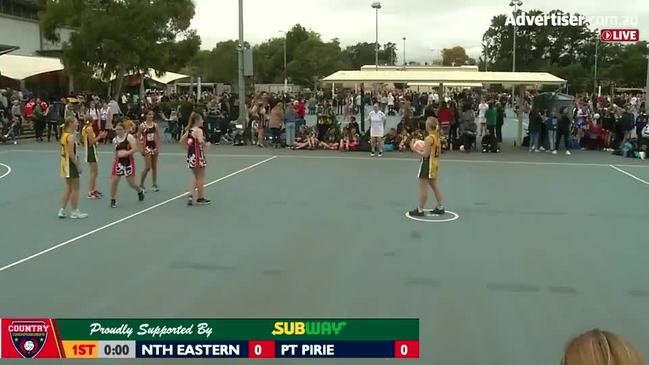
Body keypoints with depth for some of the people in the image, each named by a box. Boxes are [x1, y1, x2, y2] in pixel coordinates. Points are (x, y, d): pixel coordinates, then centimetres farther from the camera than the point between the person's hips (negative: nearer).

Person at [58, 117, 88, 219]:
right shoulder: (71, 136, -18)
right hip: (71, 163, -9)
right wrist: (78, 165, -18)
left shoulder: (64, 135, 11)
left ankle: (62, 211, 18)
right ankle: (75, 212, 9)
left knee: (68, 188, 17)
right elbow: (71, 154, -22)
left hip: (65, 162, 9)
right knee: (75, 189, 1)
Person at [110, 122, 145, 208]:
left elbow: (135, 149, -19)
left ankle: (140, 191, 35)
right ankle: (113, 200, 8)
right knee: (113, 182, -5)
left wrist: (125, 153, -26)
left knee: (131, 183, 3)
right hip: (118, 162, 4)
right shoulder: (115, 139, 6)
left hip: (128, 162, -4)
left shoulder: (129, 137, -10)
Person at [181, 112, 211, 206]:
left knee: (195, 177, 18)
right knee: (201, 178, 5)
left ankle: (190, 196, 5)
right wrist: (206, 144, -12)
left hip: (191, 154, 8)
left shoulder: (189, 130, 10)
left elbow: (182, 140, 13)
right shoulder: (199, 130, -14)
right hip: (198, 154, -8)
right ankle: (200, 198, 13)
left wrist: (189, 146, 14)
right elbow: (200, 141, -30)